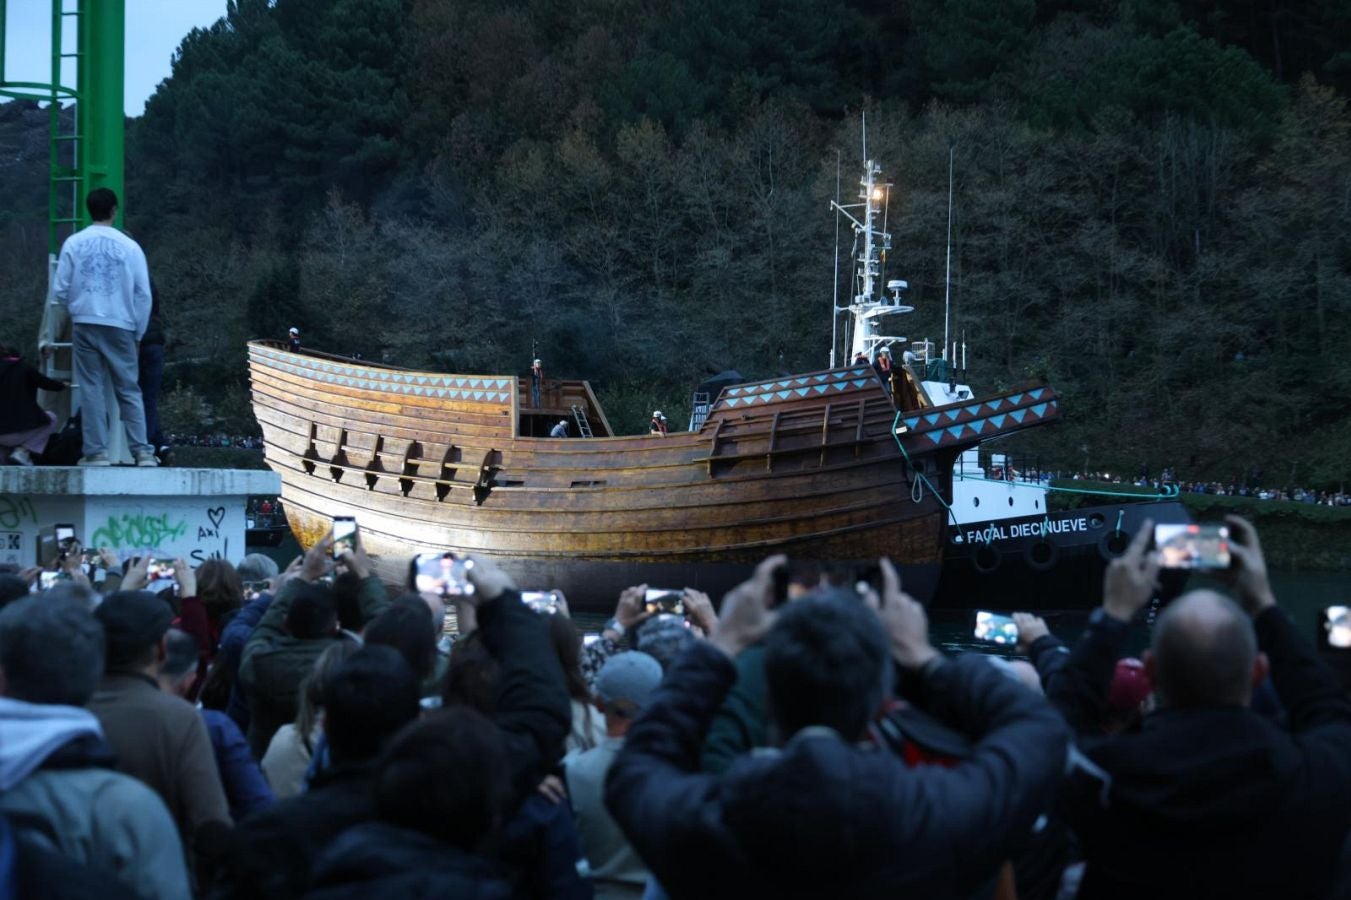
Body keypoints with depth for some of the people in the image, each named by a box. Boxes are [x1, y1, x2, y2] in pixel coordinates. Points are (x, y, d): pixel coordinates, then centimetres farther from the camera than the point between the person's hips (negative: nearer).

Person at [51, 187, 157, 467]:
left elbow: (60, 289, 1)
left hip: (85, 325, 0)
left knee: (91, 389, 5)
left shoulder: (73, 243, 0)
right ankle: (143, 451, -1)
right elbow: (143, 294, 1)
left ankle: (96, 451, 2)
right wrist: (138, 331, 11)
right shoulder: (129, 246, -1)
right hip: (120, 325, 0)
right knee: (129, 390, 5)